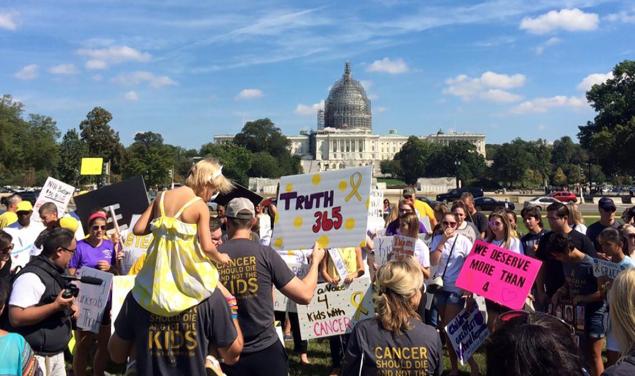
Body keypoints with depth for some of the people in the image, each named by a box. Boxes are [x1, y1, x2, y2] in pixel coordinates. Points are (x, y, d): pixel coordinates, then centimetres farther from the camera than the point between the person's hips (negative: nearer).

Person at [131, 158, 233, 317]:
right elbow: (207, 247, -15)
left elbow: (138, 229, 5)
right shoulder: (200, 206, -10)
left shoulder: (162, 197, 4)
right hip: (186, 273, -5)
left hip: (158, 276, 5)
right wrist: (220, 257, 4)